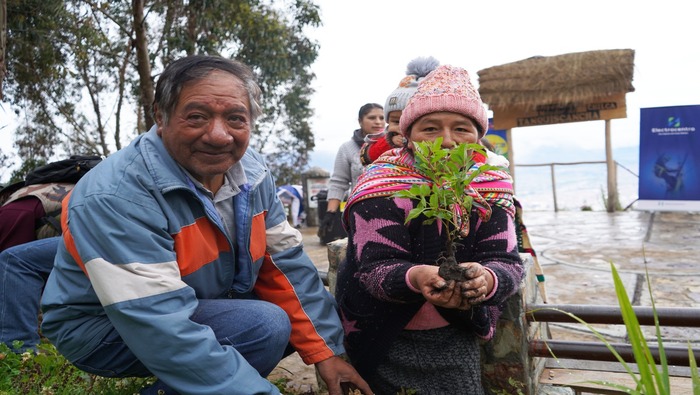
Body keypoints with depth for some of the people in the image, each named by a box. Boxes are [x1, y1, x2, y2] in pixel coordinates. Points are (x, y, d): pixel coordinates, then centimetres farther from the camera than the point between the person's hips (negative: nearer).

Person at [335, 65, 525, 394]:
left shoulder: (491, 188, -8)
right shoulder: (384, 186, -19)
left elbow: (507, 262, -15)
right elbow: (373, 267, -24)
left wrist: (485, 279, -39)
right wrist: (416, 277, -46)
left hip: (456, 333, 3)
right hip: (386, 337, -3)